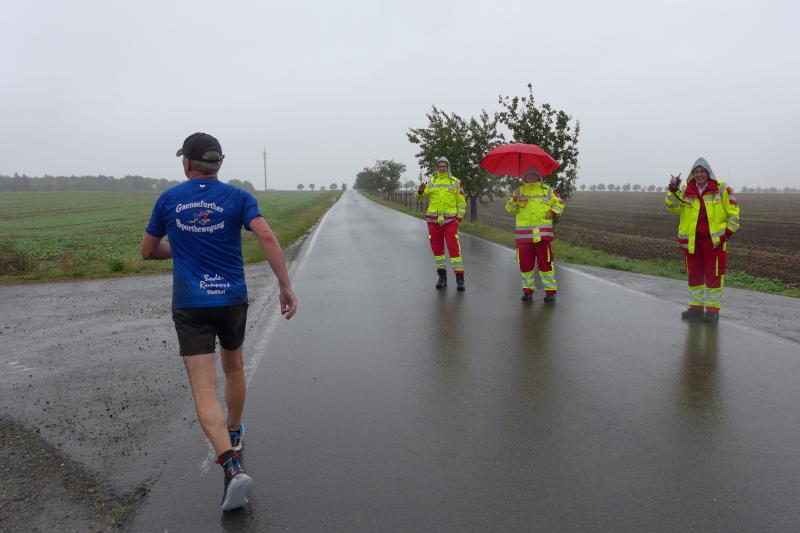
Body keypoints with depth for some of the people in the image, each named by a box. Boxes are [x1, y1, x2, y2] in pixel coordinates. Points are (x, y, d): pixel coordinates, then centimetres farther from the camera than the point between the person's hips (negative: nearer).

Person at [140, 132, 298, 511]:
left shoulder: (168, 200, 3)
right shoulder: (238, 198, -2)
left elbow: (147, 251, 12)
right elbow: (267, 238, -18)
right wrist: (286, 287, -17)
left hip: (190, 305, -1)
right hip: (232, 299, 1)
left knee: (204, 392, -4)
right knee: (234, 367, 26)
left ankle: (233, 465, -21)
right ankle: (234, 434, 45)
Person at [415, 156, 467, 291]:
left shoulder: (455, 182, 6)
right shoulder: (431, 181, 10)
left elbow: (461, 202, 8)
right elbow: (421, 196, 6)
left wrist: (459, 217, -3)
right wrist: (421, 190, -17)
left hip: (450, 220, -2)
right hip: (433, 220, 2)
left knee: (454, 248, -8)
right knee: (437, 248, 7)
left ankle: (459, 278, -4)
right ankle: (442, 277, 18)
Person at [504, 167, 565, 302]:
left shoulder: (547, 190, 11)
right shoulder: (519, 190, 12)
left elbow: (559, 203, 18)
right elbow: (510, 208, 6)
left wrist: (552, 212, -1)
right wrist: (514, 199, -14)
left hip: (542, 232, -1)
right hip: (523, 232, 1)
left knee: (545, 262, -3)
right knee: (525, 262, 4)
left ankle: (551, 291, 5)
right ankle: (528, 290, 16)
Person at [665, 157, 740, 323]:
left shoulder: (720, 188, -3)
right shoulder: (687, 191, 5)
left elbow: (733, 212, 0)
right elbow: (673, 207, -3)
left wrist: (728, 232, -5)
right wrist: (673, 190, -17)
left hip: (714, 239, -3)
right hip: (691, 240, 4)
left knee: (713, 274, 1)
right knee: (694, 274, 11)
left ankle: (713, 310, 10)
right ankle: (696, 307, 22)